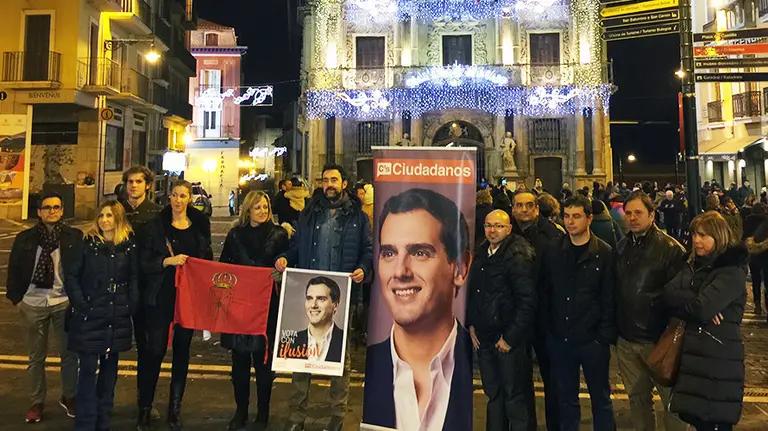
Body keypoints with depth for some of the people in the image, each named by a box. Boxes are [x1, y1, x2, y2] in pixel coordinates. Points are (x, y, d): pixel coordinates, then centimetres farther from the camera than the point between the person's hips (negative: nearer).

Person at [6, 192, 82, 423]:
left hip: (65, 302, -1)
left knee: (70, 353, 8)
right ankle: (37, 402, 28)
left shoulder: (75, 237, -4)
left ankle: (69, 397, 27)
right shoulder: (25, 238, 0)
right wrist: (16, 298, 1)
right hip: (33, 304, 1)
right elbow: (14, 270, 5)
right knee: (36, 357, 13)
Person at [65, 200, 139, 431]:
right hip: (90, 317, -2)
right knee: (89, 369, -2)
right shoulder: (87, 245, -1)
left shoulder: (129, 246, 3)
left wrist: (131, 306, -2)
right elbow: (72, 276, -1)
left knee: (109, 369, 11)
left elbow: (134, 279, 5)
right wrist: (80, 304, -9)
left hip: (117, 318, 2)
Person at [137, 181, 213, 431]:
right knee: (155, 351, -2)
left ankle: (175, 410, 22)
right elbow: (144, 262, -5)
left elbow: (208, 259, 11)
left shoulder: (200, 225, 6)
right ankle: (145, 408, 15)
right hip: (161, 297, -2)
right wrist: (168, 261, -21)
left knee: (182, 352, 9)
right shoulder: (157, 225, -1)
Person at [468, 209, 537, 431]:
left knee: (516, 397, 4)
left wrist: (510, 338, -15)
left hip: (511, 339, -6)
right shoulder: (480, 254, 8)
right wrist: (471, 325, 9)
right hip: (484, 337, 7)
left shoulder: (518, 257, -14)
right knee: (493, 394, 17)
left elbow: (527, 302, -16)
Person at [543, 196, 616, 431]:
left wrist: (605, 336, -10)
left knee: (601, 398, 13)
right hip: (560, 340, 3)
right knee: (566, 398, 16)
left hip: (592, 340, -3)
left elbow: (609, 300, -6)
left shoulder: (604, 253, -5)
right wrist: (546, 330, 1)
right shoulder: (553, 253, 4)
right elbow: (545, 296, 6)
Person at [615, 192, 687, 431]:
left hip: (659, 339, -5)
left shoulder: (670, 248, -11)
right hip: (626, 339, 5)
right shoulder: (622, 247, 7)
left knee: (671, 399, 9)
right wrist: (614, 328, 8)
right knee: (637, 397, 16)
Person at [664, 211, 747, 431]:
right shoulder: (694, 266, 14)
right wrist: (693, 302, -15)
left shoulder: (732, 270, -9)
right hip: (693, 354, 7)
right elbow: (668, 294, 0)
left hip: (719, 359, -7)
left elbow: (702, 308, -20)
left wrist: (680, 297, -3)